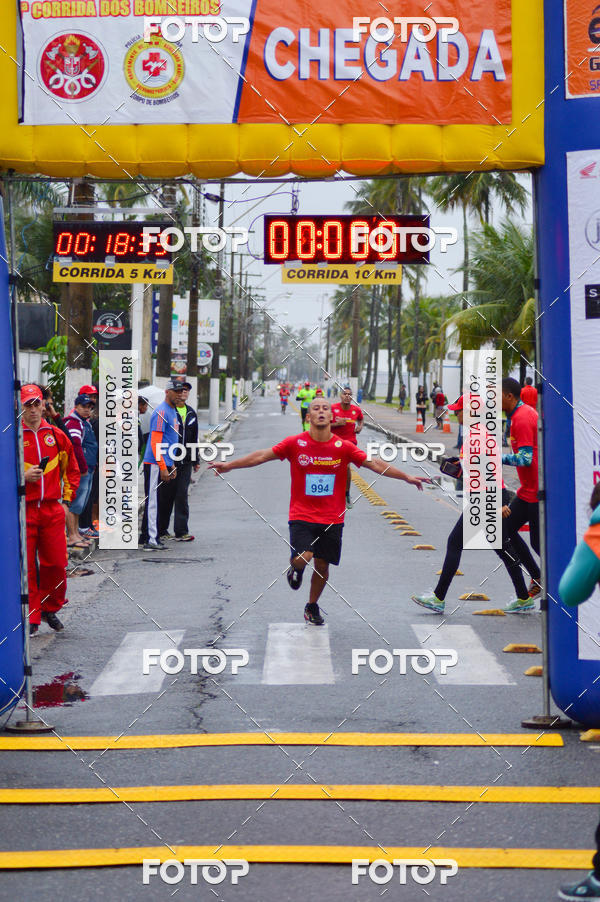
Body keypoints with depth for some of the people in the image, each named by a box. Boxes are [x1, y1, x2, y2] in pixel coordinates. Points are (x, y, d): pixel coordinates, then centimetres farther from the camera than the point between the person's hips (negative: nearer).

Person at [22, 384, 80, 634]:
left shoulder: (56, 436, 8)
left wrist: (66, 499, 11)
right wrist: (23, 476, -15)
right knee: (27, 566, -3)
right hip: (24, 509, -3)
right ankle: (31, 616, 5)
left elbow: (72, 470, 19)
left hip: (52, 510, 3)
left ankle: (50, 609, 23)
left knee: (56, 563, 3)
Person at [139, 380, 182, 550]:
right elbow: (155, 442, -18)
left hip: (165, 464, 10)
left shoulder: (173, 412, 18)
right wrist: (163, 467, -21)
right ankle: (151, 540, -8)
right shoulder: (161, 412, -13)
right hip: (155, 464, -10)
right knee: (153, 501, -8)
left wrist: (172, 466, 22)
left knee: (157, 502, 12)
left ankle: (145, 536, 18)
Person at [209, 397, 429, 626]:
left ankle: (312, 606, 34)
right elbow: (263, 455, -1)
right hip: (301, 515, -2)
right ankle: (296, 568, 19)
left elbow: (374, 464, -1)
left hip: (332, 519, 2)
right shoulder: (295, 443, -6)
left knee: (322, 565, 8)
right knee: (301, 559, -21)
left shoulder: (344, 447, -4)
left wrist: (406, 477, -5)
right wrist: (229, 465, -4)